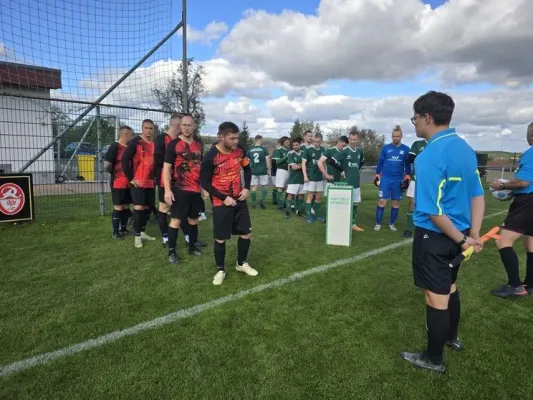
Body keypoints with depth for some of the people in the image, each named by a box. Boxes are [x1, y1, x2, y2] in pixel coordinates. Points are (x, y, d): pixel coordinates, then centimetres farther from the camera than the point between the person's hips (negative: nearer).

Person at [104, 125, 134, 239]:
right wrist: (114, 173, 0)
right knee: (118, 207, -1)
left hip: (129, 182, 7)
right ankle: (115, 232, 9)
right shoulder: (115, 146, -11)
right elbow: (107, 165, -16)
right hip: (118, 183, -7)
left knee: (126, 206, 13)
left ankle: (123, 229, 26)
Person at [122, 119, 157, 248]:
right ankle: (137, 236, 4)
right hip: (138, 182, -6)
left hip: (151, 182, 6)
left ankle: (143, 232, 25)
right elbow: (124, 160, -11)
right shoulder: (135, 142, -7)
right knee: (139, 207, -6)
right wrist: (130, 178, -12)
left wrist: (156, 176, 10)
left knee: (147, 208, 12)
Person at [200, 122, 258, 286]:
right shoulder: (211, 157, -19)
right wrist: (223, 198, -16)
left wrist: (247, 187, -2)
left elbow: (247, 169, 12)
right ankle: (221, 270, 23)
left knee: (246, 233, 10)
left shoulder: (239, 151, -4)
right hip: (221, 203, -5)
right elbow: (204, 182, -13)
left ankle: (241, 264, 32)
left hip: (239, 200, 5)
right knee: (220, 238, 3)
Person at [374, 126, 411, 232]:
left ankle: (392, 223, 21)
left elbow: (407, 165, 8)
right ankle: (378, 223, 3)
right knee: (382, 201, -5)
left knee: (396, 202, 8)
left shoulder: (405, 149, 3)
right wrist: (377, 176, 4)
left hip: (398, 180, 1)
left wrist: (407, 179, 3)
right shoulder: (385, 148, 2)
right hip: (385, 179, -1)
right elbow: (380, 162, 7)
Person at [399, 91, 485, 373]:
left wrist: (462, 240, -12)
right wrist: (473, 235, 2)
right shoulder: (465, 149, 4)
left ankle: (434, 359, 25)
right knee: (449, 287, 26)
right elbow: (478, 196, 5)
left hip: (434, 236, -8)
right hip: (457, 235, 9)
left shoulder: (428, 157, -23)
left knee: (436, 297, 6)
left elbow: (434, 212, -24)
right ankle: (452, 337, 48)